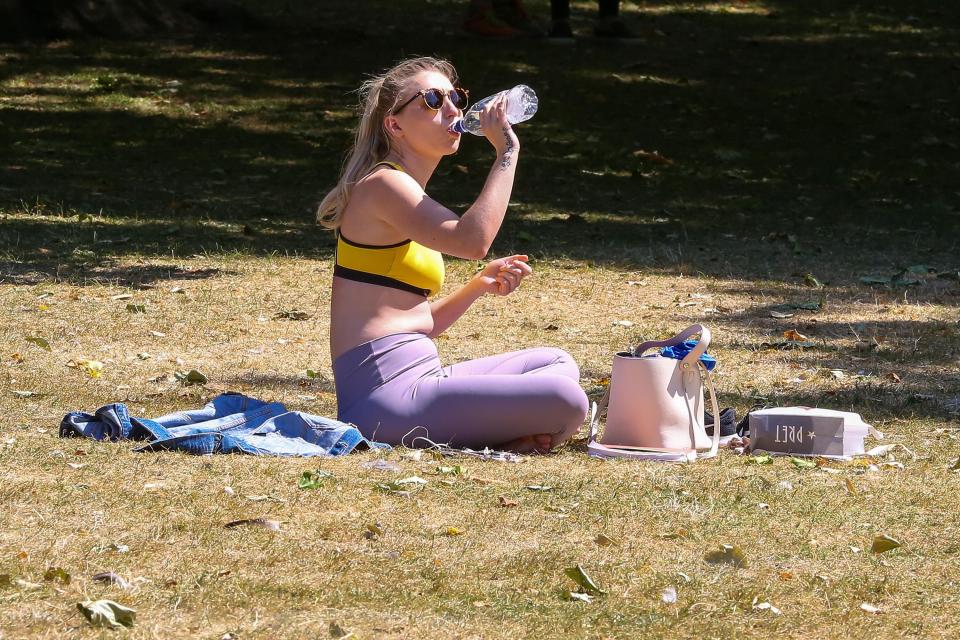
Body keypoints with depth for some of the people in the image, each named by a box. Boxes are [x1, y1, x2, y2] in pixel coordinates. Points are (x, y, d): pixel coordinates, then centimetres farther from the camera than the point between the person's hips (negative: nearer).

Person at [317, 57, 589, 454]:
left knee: (557, 364, 22)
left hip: (420, 375, 10)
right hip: (386, 394, -10)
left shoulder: (407, 195, 22)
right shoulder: (382, 185, -9)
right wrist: (506, 151, -19)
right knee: (565, 402, -19)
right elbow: (473, 241, -26)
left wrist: (480, 285, 9)